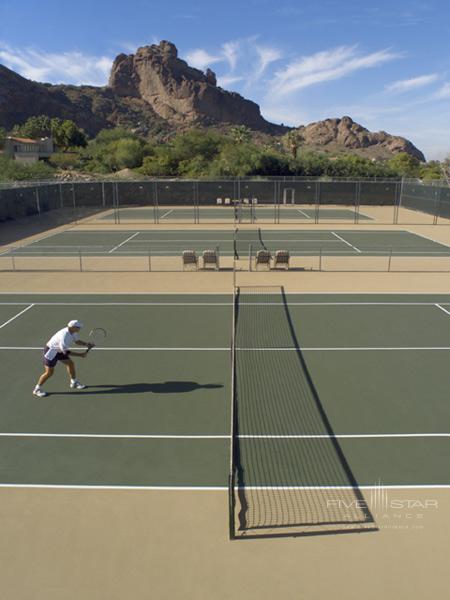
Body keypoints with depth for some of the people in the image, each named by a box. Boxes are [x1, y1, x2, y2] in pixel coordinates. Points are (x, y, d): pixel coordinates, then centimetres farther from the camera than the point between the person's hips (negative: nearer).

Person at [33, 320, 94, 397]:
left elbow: (76, 341, 8)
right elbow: (66, 352, -31)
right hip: (50, 351, -9)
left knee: (70, 363, 10)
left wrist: (86, 344, -10)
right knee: (49, 372, -6)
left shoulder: (73, 332, -9)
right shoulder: (64, 336, -36)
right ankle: (37, 389, 13)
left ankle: (74, 383, 27)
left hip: (59, 350, 9)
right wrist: (80, 355, -27)